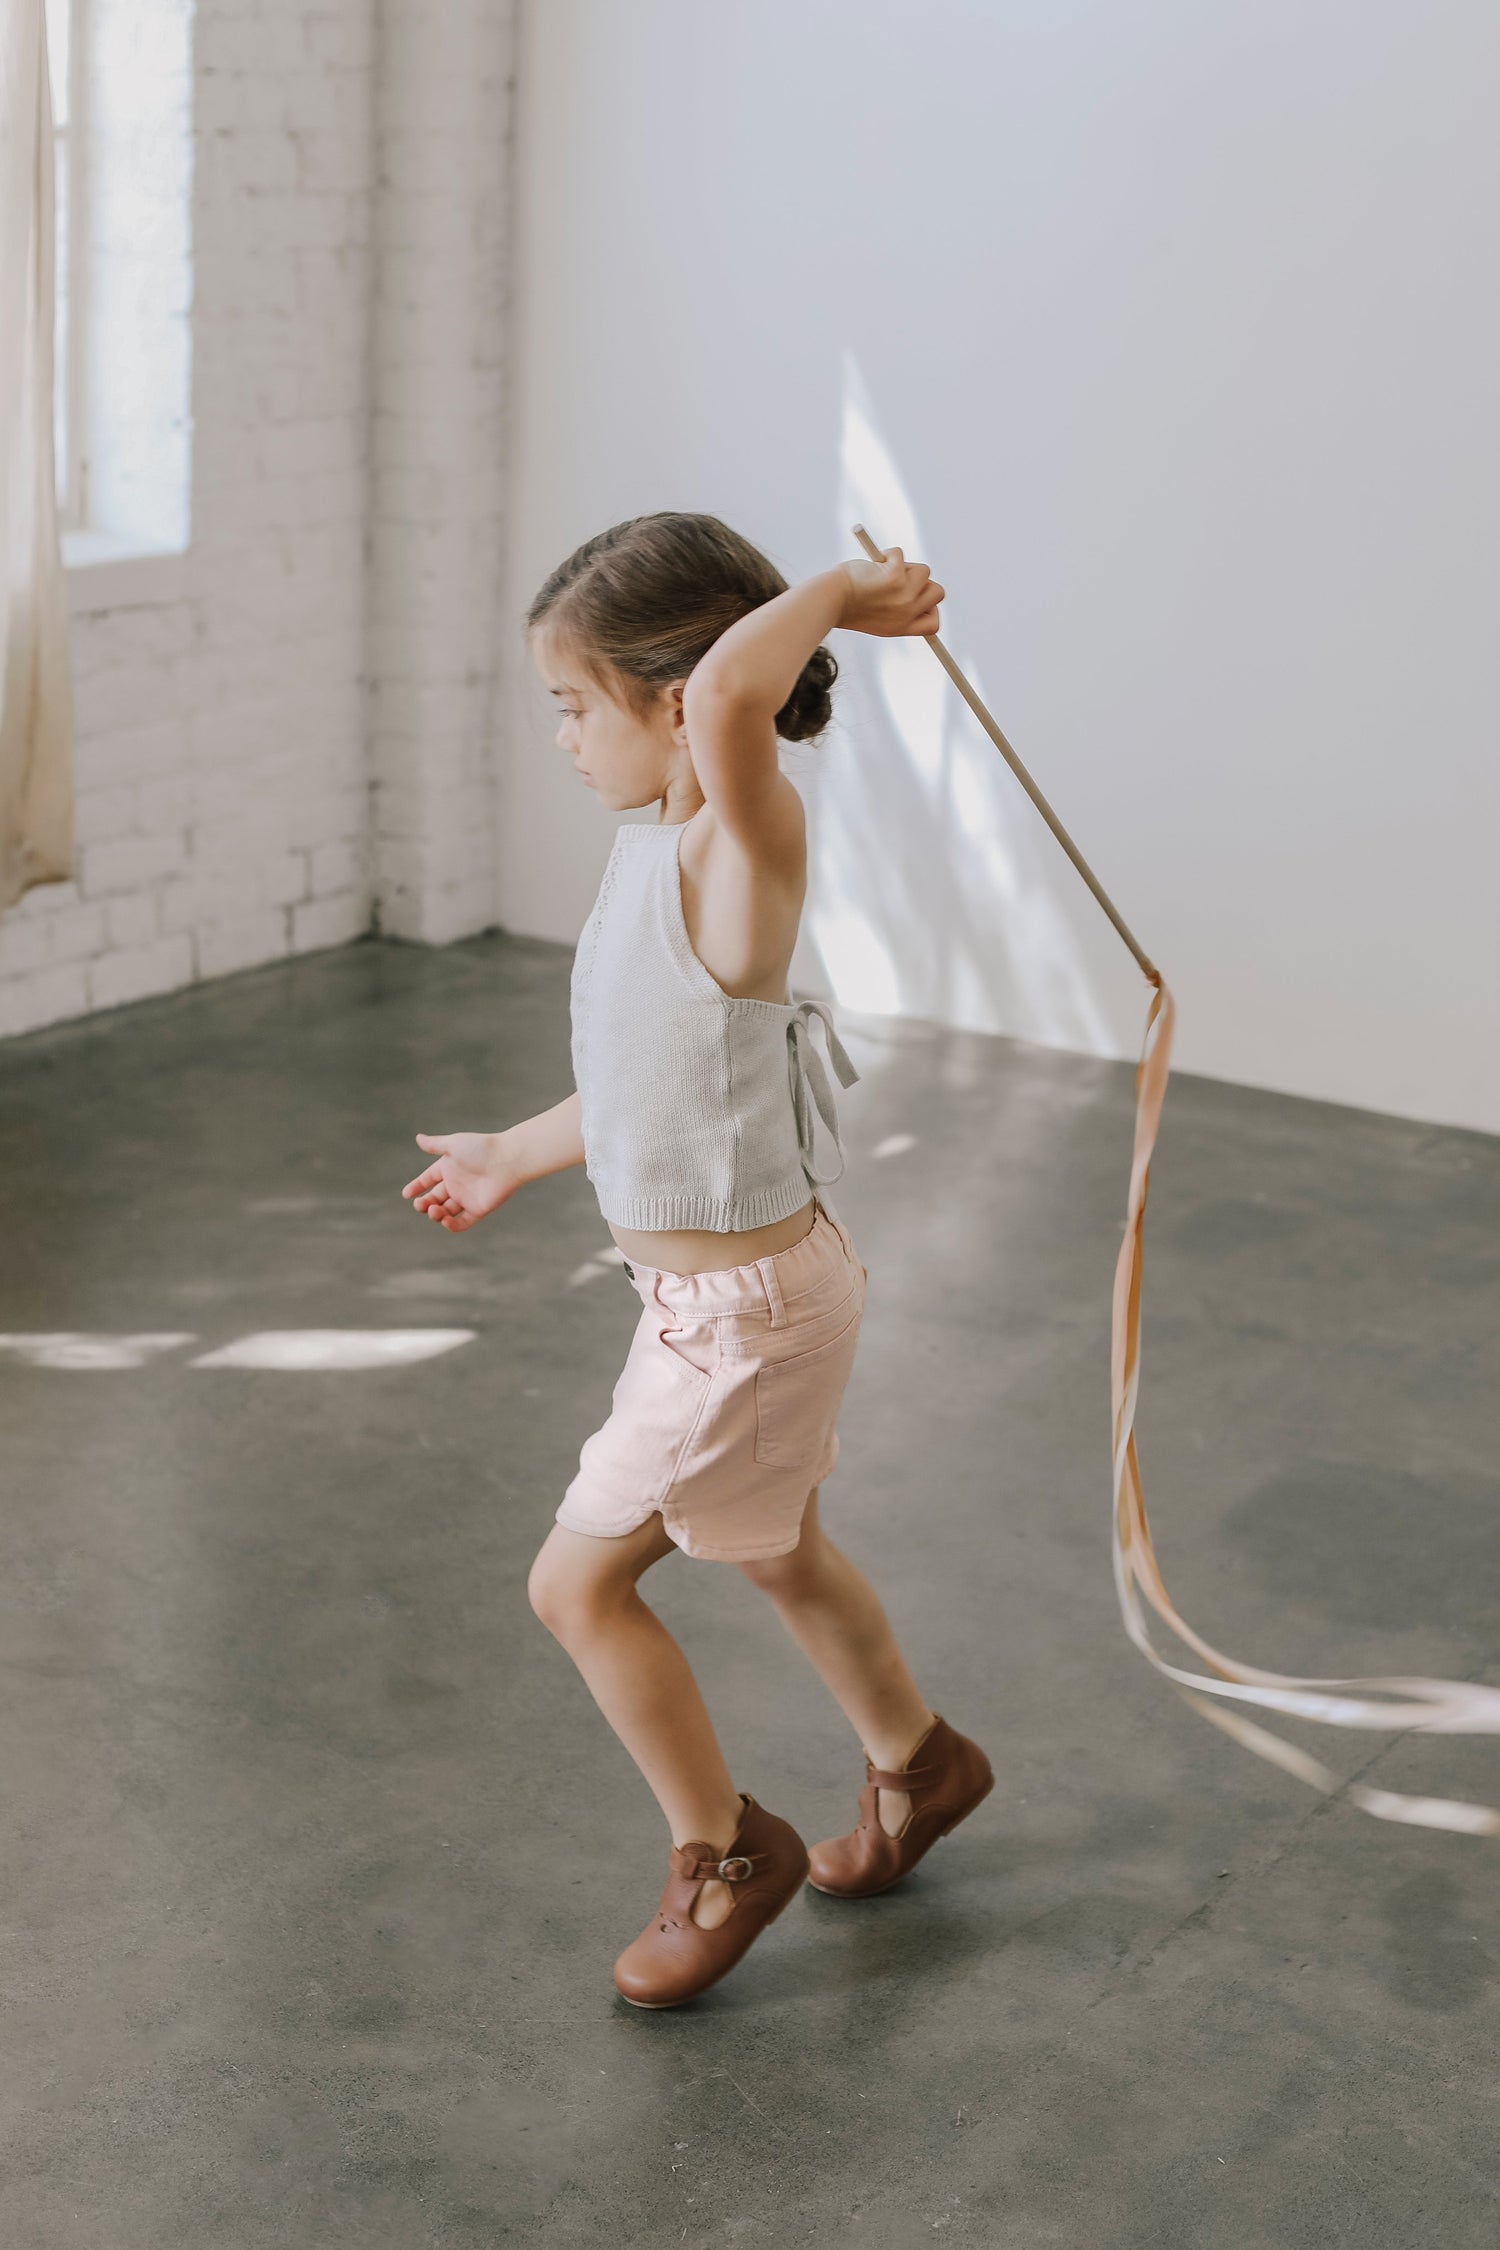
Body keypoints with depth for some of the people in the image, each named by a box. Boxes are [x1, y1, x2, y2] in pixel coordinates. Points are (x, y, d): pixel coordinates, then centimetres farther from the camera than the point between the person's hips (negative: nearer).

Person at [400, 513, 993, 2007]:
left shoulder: (741, 846, -26)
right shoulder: (660, 846, 3)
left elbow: (731, 699, -50)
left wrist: (831, 594, -32)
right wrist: (515, 1156, 28)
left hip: (743, 1309, -9)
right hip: (728, 1287, 9)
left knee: (577, 1581, 3)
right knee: (779, 1554, 27)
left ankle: (725, 1854, 23)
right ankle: (916, 1766, 51)